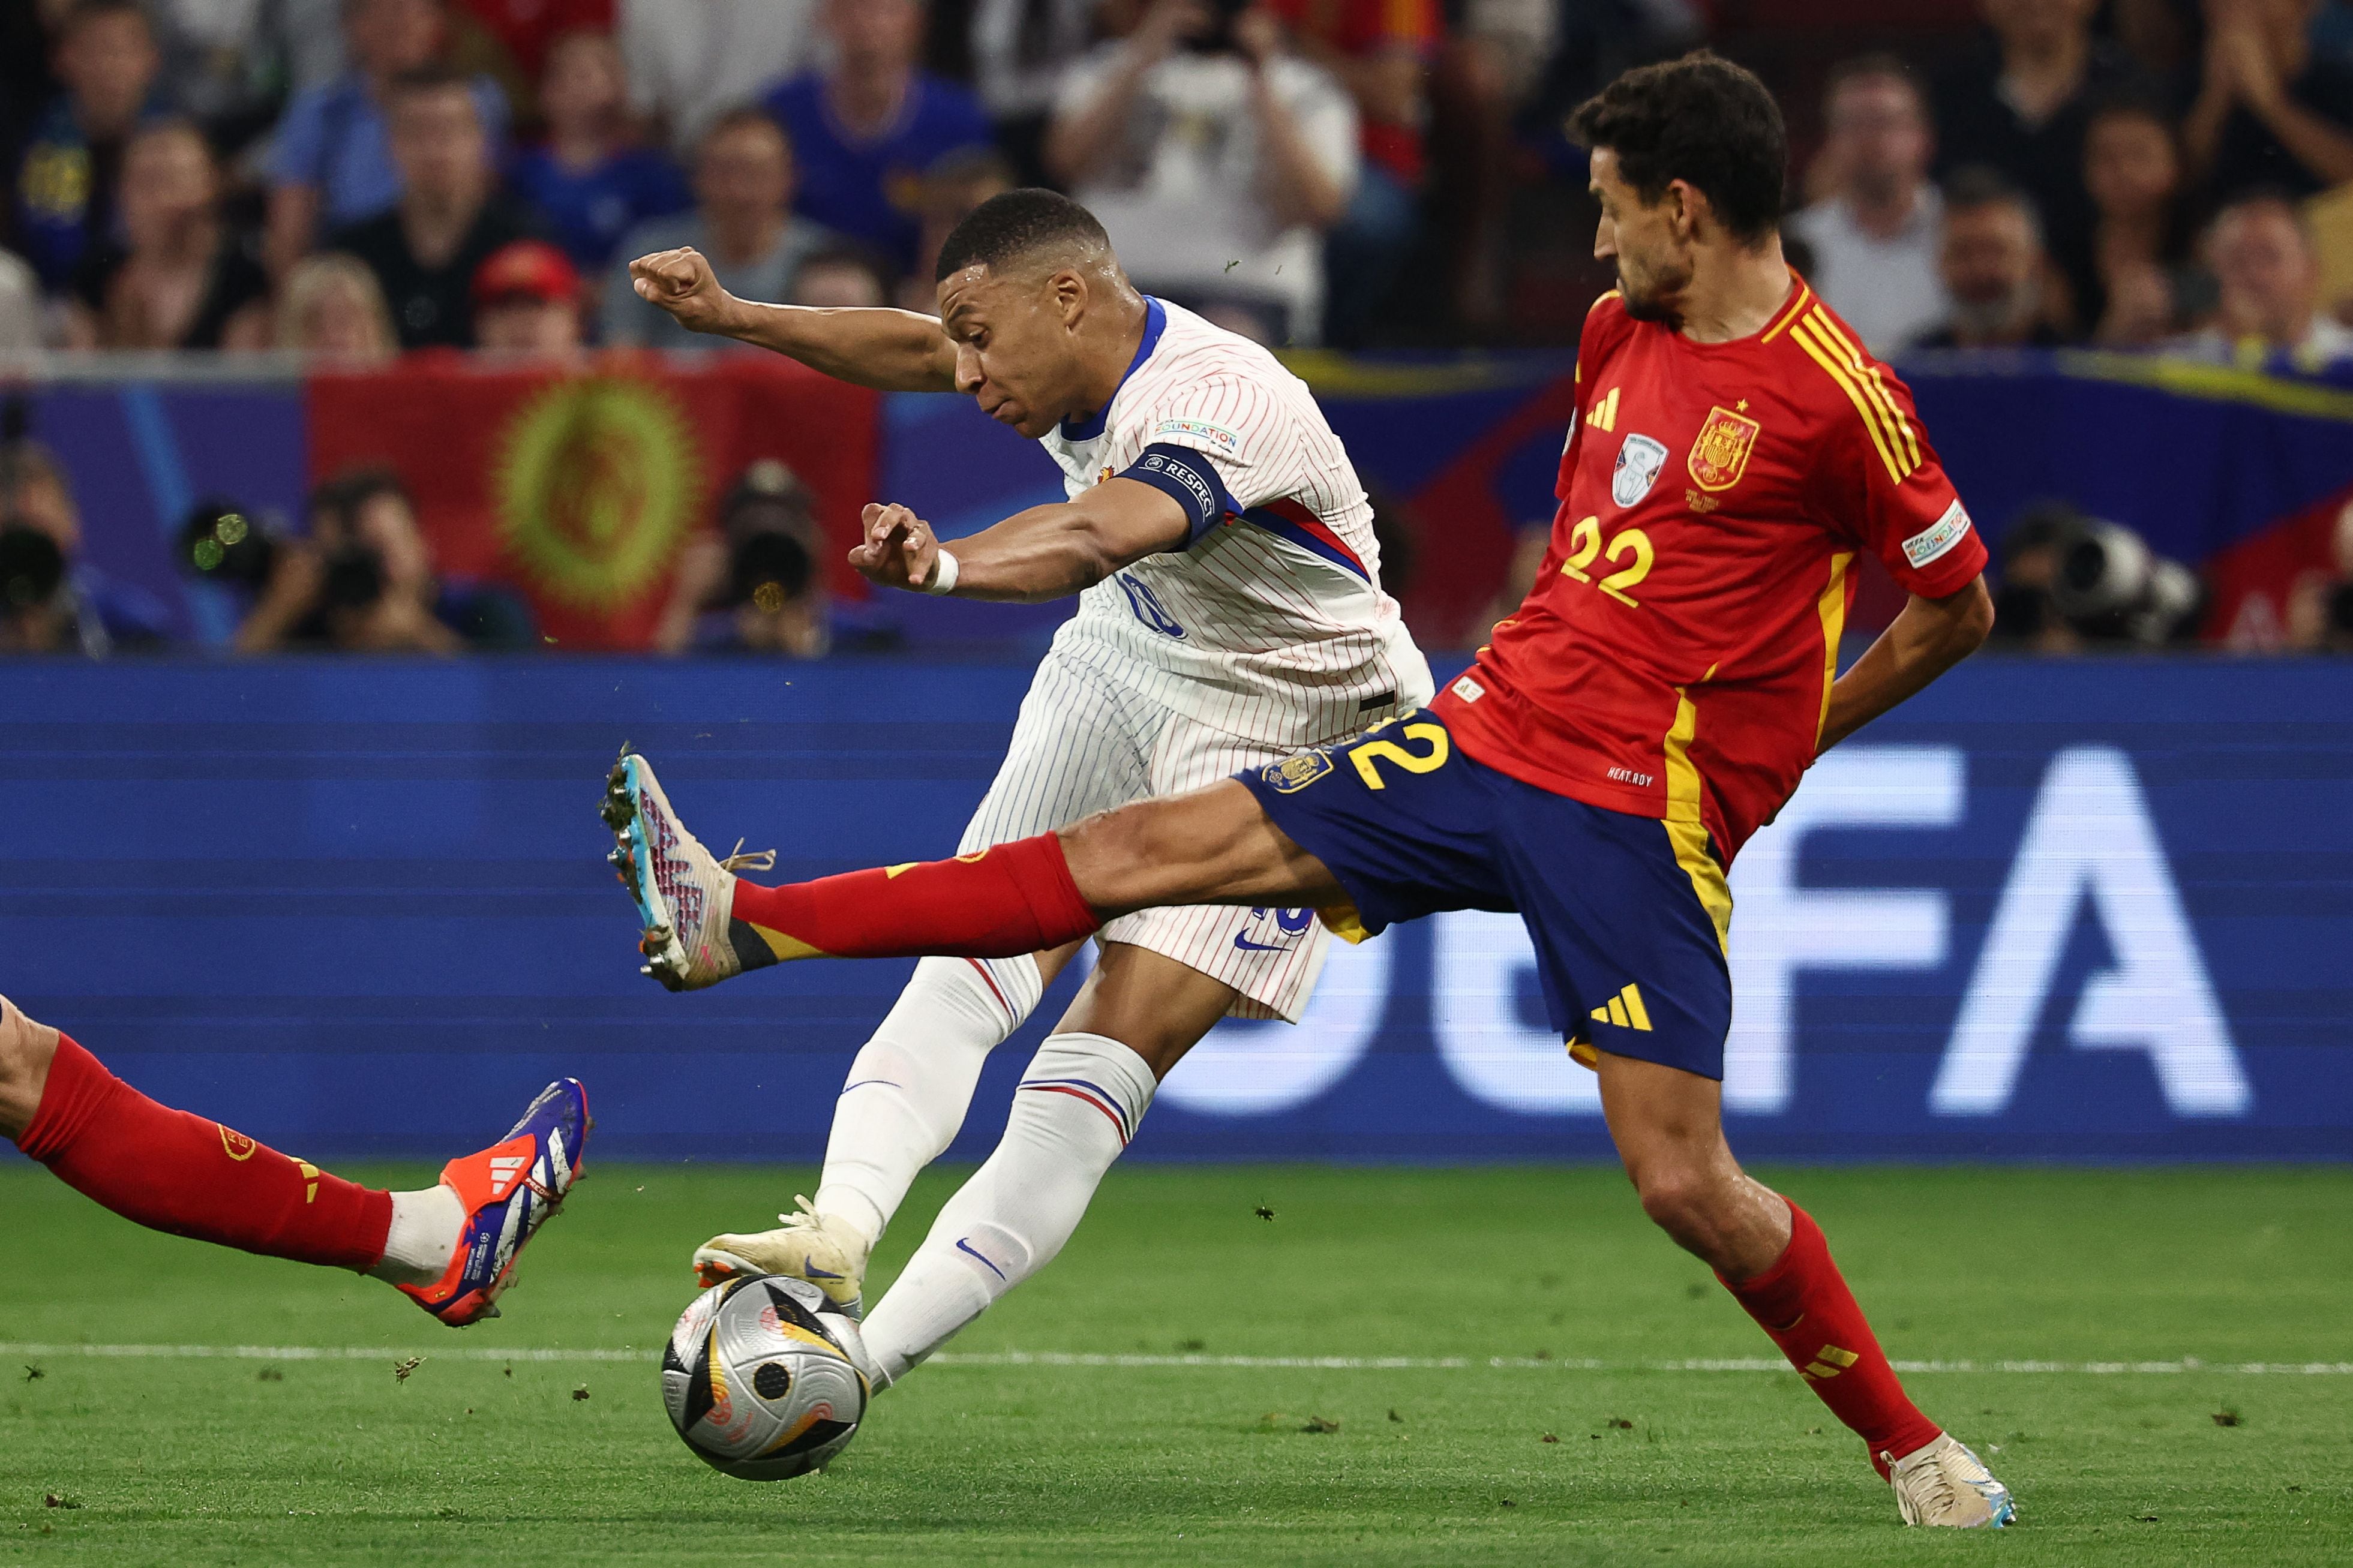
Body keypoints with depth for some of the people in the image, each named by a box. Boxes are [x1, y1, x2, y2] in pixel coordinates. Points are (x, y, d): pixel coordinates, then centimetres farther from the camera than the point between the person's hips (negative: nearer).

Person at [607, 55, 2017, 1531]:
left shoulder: (1837, 396, -12)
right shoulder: (1620, 330, 10)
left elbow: (1959, 606, -3)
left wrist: (1762, 748, 2)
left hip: (1643, 815, -7)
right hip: (1491, 731, 7)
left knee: (1683, 1180, -13)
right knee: (1144, 848, 1)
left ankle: (1919, 1454, 6)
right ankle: (739, 923, 1)